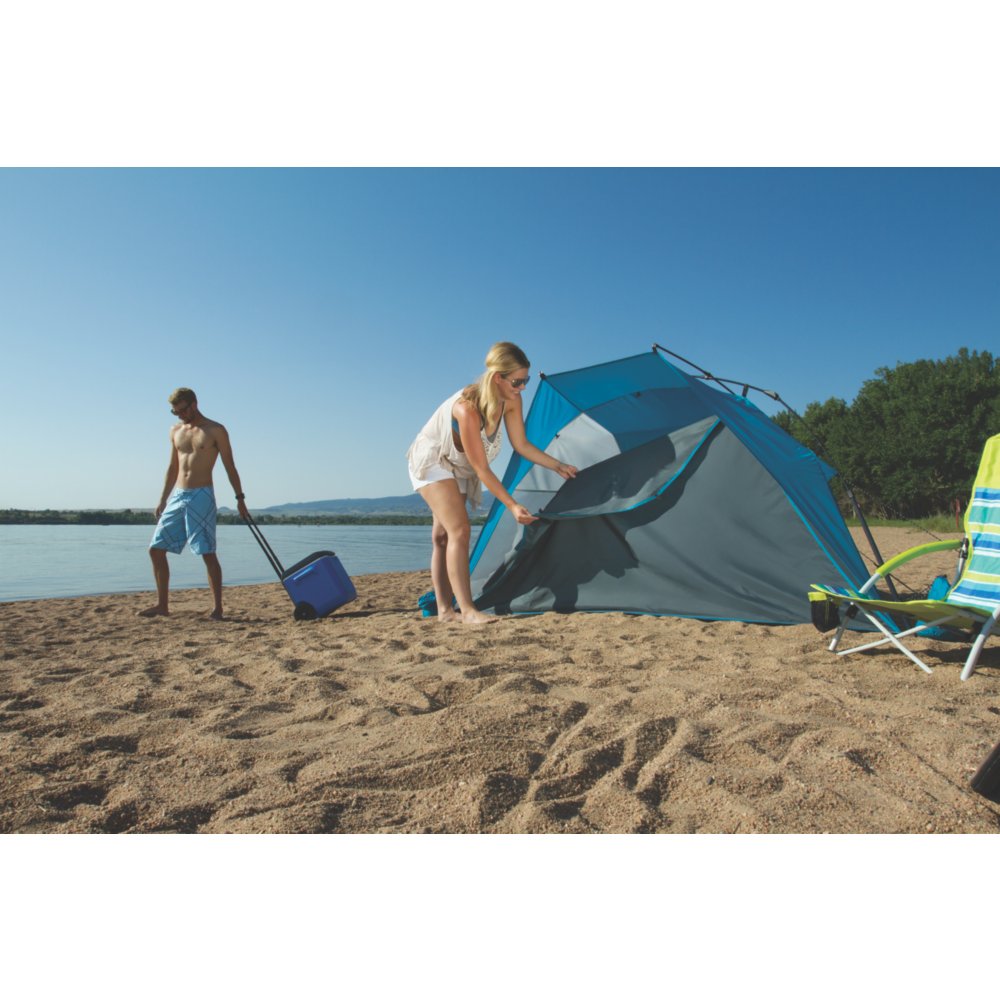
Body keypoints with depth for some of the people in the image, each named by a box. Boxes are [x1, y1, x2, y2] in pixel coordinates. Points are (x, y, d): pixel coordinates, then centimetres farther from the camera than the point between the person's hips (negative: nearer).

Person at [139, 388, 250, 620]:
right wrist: (163, 499, 18)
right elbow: (173, 468, 20)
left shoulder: (215, 431, -2)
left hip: (201, 496, -6)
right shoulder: (175, 431, 14)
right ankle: (162, 604, 15)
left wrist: (239, 498, -6)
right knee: (156, 549, 5)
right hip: (177, 496, 6)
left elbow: (230, 466, -2)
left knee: (208, 553, -7)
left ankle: (218, 607, -1)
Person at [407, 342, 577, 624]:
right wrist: (512, 506, -32)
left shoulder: (510, 401, -15)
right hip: (431, 462, -7)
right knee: (459, 529, -19)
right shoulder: (467, 408, -36)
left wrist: (559, 467, -6)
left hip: (458, 467, 7)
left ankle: (445, 609, 14)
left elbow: (522, 445, -3)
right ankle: (467, 610, -16)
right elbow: (481, 469, -32)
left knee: (443, 536, 10)